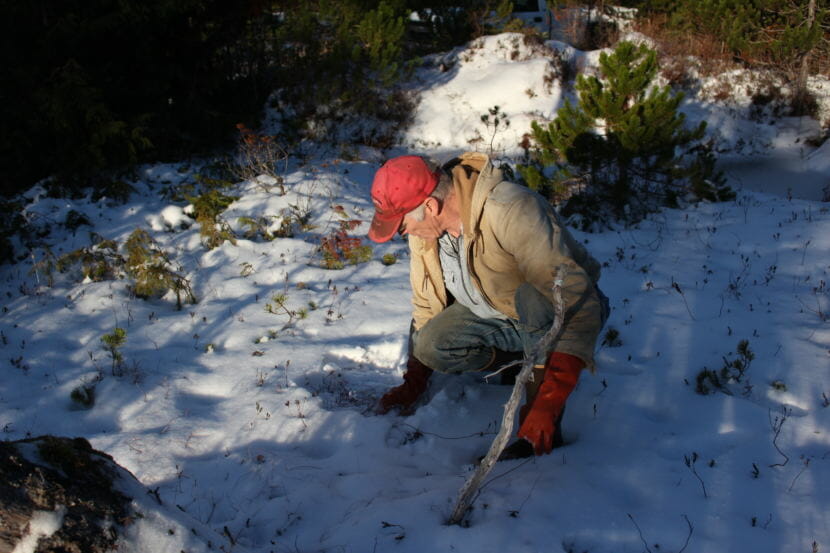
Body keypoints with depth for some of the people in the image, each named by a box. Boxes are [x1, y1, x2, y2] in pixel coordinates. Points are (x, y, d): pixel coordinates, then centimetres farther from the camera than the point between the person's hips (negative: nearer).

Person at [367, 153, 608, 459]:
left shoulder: (512, 212, -36)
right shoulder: (423, 226, -11)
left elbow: (579, 300, -42)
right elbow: (426, 303, 4)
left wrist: (548, 406, -48)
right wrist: (412, 385, 5)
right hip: (497, 315, 6)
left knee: (534, 297, -39)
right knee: (432, 346, -19)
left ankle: (545, 431, -27)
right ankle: (527, 354, 3)